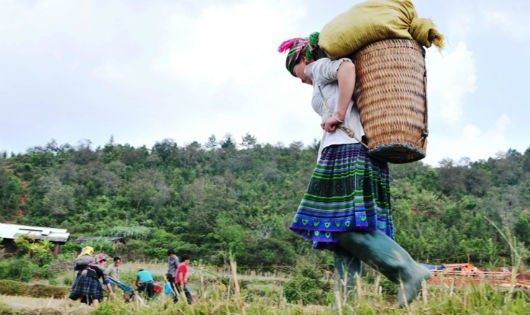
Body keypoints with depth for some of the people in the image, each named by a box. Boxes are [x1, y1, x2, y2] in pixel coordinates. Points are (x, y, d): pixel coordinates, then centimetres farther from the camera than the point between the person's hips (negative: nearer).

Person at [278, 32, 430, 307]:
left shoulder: (320, 67, 7)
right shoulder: (335, 79, 32)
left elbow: (347, 66, -16)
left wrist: (338, 115, -15)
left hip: (344, 149, -9)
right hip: (365, 152, 9)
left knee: (348, 225, -15)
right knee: (345, 227, 2)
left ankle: (410, 272, -21)